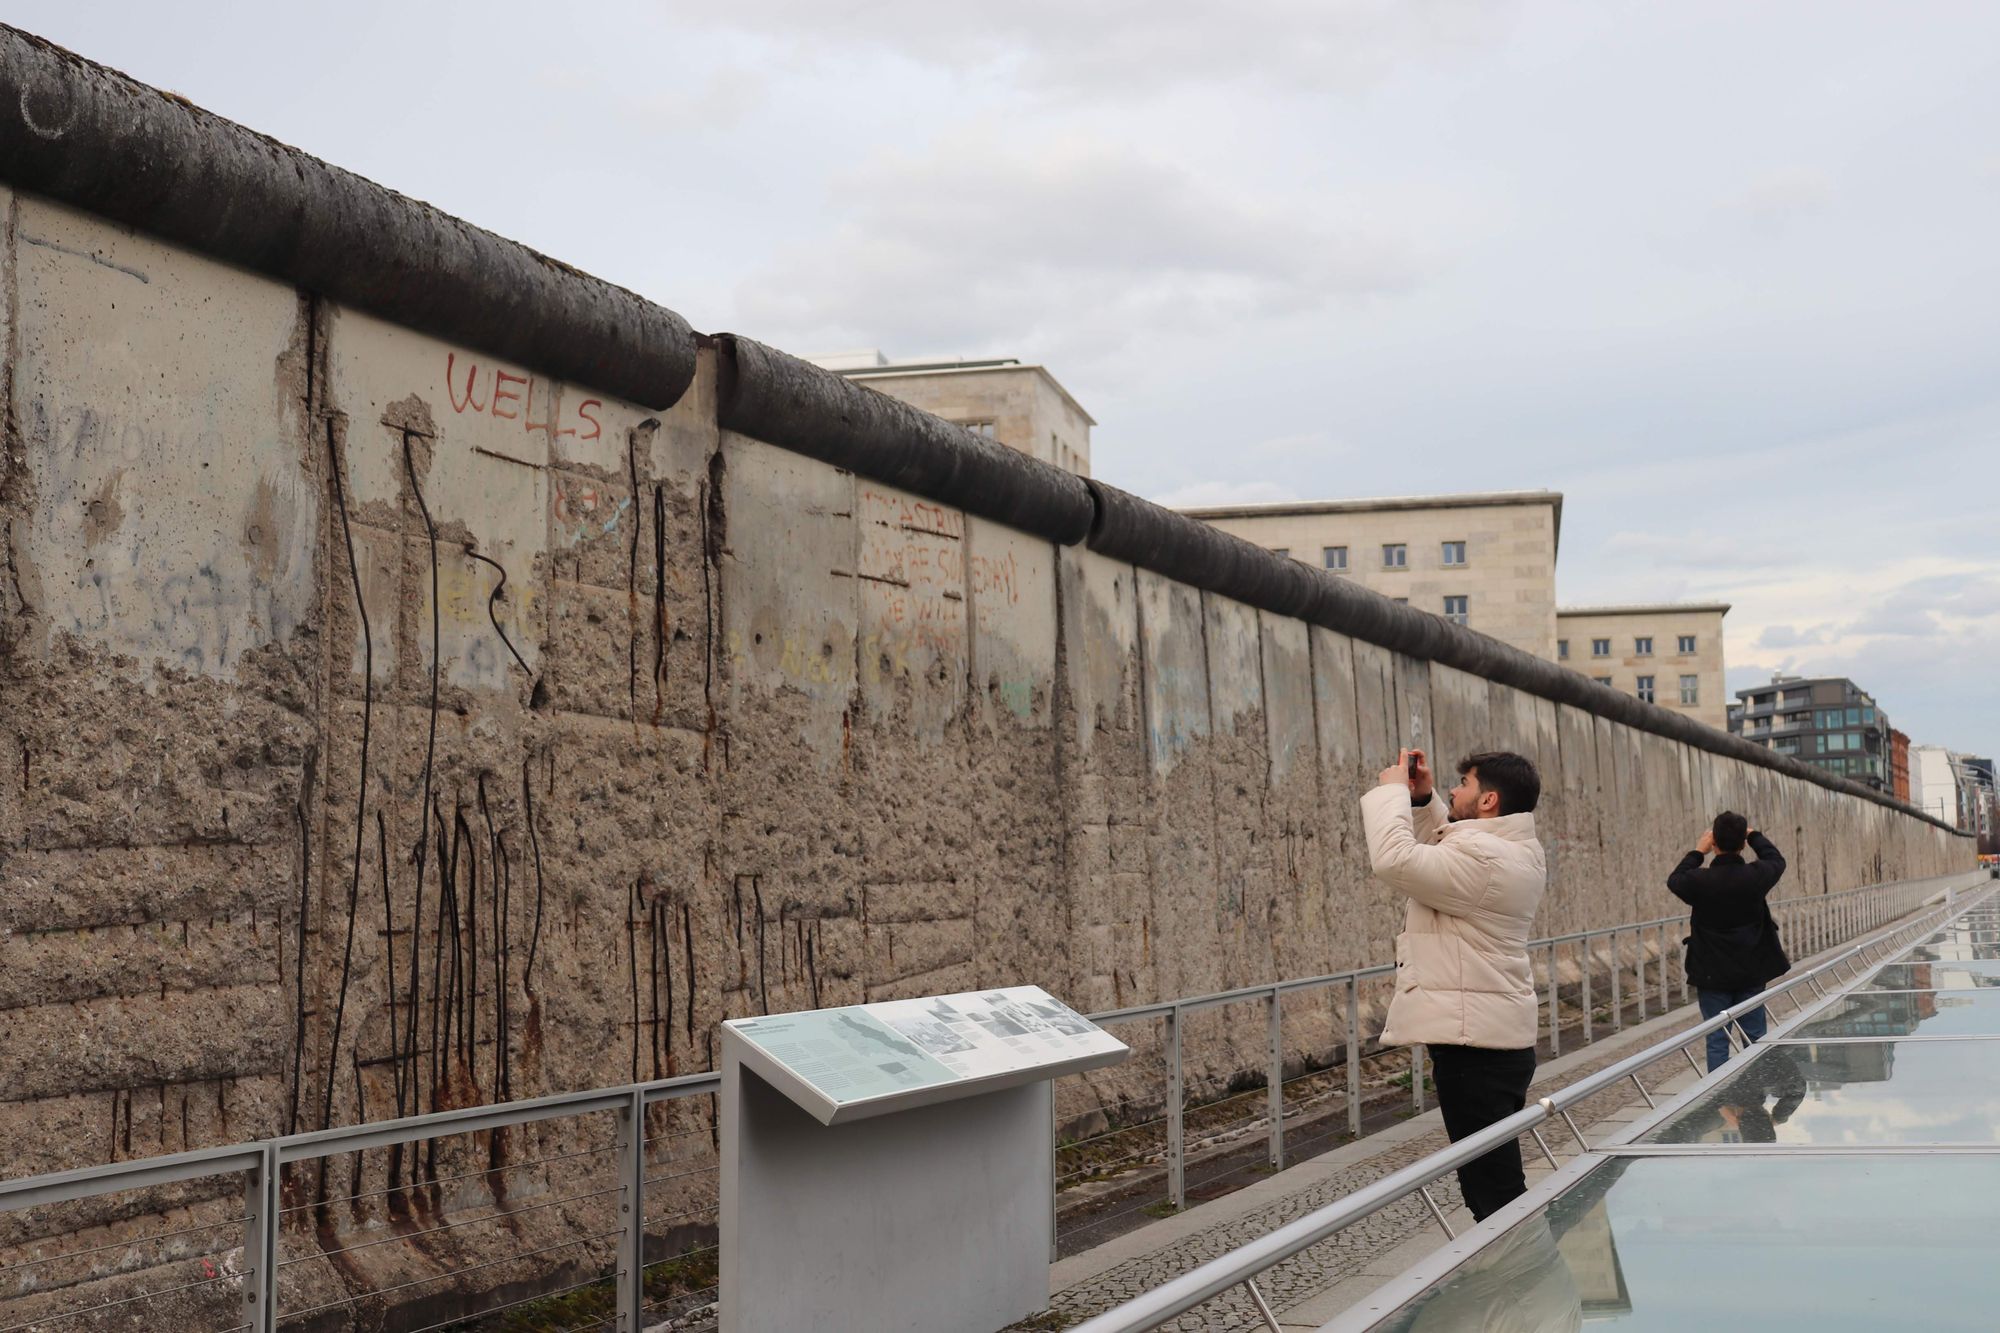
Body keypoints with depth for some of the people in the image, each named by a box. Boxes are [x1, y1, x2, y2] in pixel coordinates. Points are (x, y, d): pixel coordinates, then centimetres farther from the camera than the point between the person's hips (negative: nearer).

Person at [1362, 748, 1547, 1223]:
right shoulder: (1517, 851, 13)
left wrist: (1392, 791, -10)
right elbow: (1441, 851, 26)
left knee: (1491, 1190, -7)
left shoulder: (1482, 857, -20)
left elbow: (1396, 859, -24)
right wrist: (1421, 799, 11)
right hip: (1503, 1037, 11)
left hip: (1474, 1045, -11)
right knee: (1501, 1187, 19)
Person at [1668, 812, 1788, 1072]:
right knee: (1756, 1038, 11)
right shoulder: (1756, 876, -10)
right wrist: (1753, 835, 25)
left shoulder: (1700, 880, -16)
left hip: (1713, 975, -2)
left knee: (1717, 1041, 2)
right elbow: (1776, 861, 14)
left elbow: (1675, 880, 7)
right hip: (1752, 973, 2)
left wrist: (1698, 852, 14)